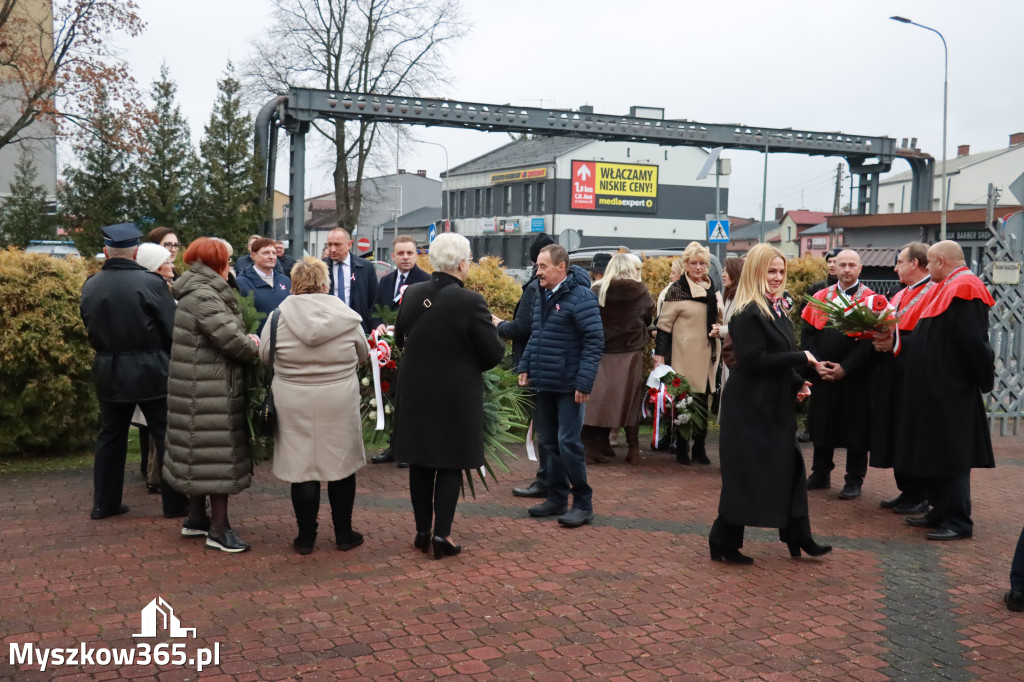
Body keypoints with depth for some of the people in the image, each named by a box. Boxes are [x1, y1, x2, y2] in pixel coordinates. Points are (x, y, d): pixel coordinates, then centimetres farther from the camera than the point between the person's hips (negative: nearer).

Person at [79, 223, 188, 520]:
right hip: (150, 371, -5)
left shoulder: (90, 285, 0)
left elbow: (90, 329, 11)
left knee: (110, 437, 15)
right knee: (167, 436, 4)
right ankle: (175, 502, 9)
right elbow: (172, 329, -11)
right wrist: (171, 360, 6)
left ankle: (104, 503, 21)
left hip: (108, 371, 5)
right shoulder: (151, 282, -16)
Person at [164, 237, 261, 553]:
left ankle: (196, 518, 29)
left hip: (199, 389, 11)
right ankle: (218, 529, 4)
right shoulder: (204, 297, -18)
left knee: (203, 454, 18)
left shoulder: (196, 293, 14)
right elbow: (233, 339, -23)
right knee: (219, 455, -3)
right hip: (210, 391, -11)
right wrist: (254, 346, -4)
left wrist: (247, 340, 0)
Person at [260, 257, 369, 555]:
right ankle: (344, 535, 22)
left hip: (294, 404, 0)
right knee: (341, 466, 12)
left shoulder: (280, 315, -7)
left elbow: (265, 356, 5)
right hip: (340, 404, 0)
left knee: (302, 467, 8)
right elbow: (363, 355, 8)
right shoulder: (346, 316, -5)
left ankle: (306, 538, 16)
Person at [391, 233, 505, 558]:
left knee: (420, 464, 14)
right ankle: (442, 535, 7)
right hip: (456, 397, -5)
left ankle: (422, 531, 22)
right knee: (450, 465, 6)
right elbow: (494, 353, -13)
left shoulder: (411, 294, -3)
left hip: (415, 394, 5)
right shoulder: (470, 302, -19)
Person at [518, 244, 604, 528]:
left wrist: (584, 382, -20)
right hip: (545, 384, 8)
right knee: (550, 441, 13)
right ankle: (557, 499, 24)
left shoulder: (580, 297, -14)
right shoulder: (543, 296, 12)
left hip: (569, 386, -8)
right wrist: (525, 366, 12)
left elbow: (595, 341, -17)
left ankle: (583, 504, 6)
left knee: (568, 443, -6)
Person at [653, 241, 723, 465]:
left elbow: (720, 320, 25)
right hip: (685, 356, -5)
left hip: (707, 355, 6)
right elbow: (664, 323, -8)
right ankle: (681, 448, 10)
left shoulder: (712, 289, 13)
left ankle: (699, 446, 18)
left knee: (703, 400, 9)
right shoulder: (677, 290, -6)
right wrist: (659, 353, -13)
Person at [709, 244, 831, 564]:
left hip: (774, 405, 9)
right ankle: (724, 543, 12)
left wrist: (797, 383, 2)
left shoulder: (777, 310, 12)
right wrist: (801, 357, -18)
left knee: (789, 468, 13)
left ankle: (799, 538, 23)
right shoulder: (748, 313, -16)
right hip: (750, 406, -9)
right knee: (745, 473, -1)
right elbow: (754, 360, -23)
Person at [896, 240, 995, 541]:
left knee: (950, 455, -4)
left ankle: (958, 521, 3)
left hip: (950, 390, -10)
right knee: (934, 452, 14)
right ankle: (942, 512, 23)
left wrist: (985, 379, -15)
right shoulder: (945, 289, 14)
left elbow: (973, 342, -23)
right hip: (934, 387, 10)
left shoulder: (964, 290, -18)